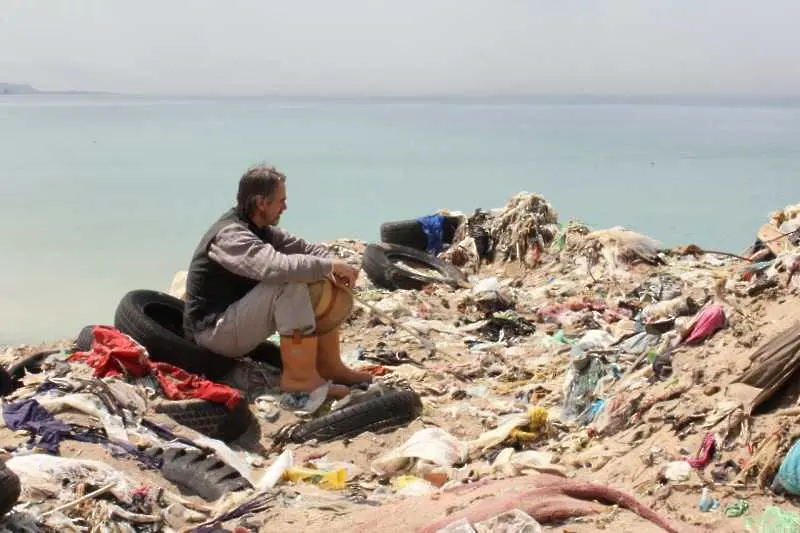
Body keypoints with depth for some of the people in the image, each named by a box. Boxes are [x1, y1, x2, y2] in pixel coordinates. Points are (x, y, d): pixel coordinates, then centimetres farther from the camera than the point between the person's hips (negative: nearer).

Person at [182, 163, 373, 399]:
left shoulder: (258, 228, 7)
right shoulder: (230, 235, -24)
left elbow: (305, 247, 7)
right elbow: (279, 266, -40)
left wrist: (333, 265, -14)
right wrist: (331, 265, -28)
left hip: (238, 316, 10)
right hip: (214, 331, -10)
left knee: (321, 284, 1)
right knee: (291, 284, -30)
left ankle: (328, 364, 3)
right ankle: (300, 376, -24)